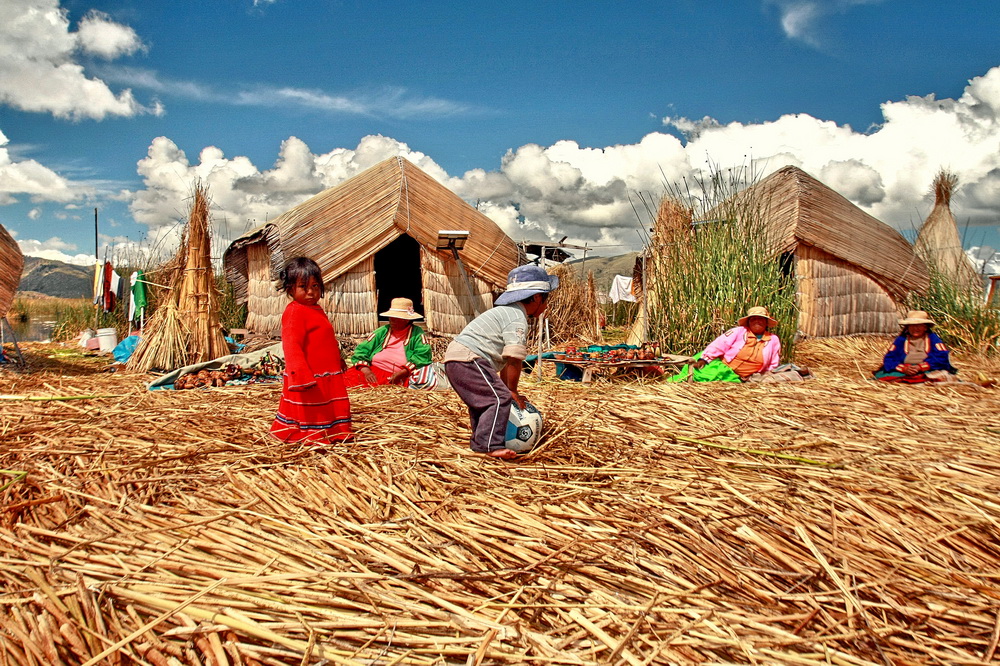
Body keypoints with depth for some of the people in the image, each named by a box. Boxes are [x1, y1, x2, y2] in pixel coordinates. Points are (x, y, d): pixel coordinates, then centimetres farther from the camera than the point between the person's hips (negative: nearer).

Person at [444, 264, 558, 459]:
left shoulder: (506, 311, 22)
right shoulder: (518, 320, -12)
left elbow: (506, 360, 23)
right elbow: (514, 360, -16)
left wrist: (507, 388, 22)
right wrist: (512, 391, -4)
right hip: (468, 358, -11)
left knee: (481, 400, 24)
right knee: (499, 399, -16)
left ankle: (479, 442, 36)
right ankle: (490, 445, -19)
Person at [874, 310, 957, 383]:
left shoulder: (933, 338, 9)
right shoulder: (901, 339, 12)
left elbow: (942, 357, -3)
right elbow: (889, 359, 4)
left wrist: (921, 367, -16)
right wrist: (903, 368, -16)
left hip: (929, 371, -1)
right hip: (904, 373, 1)